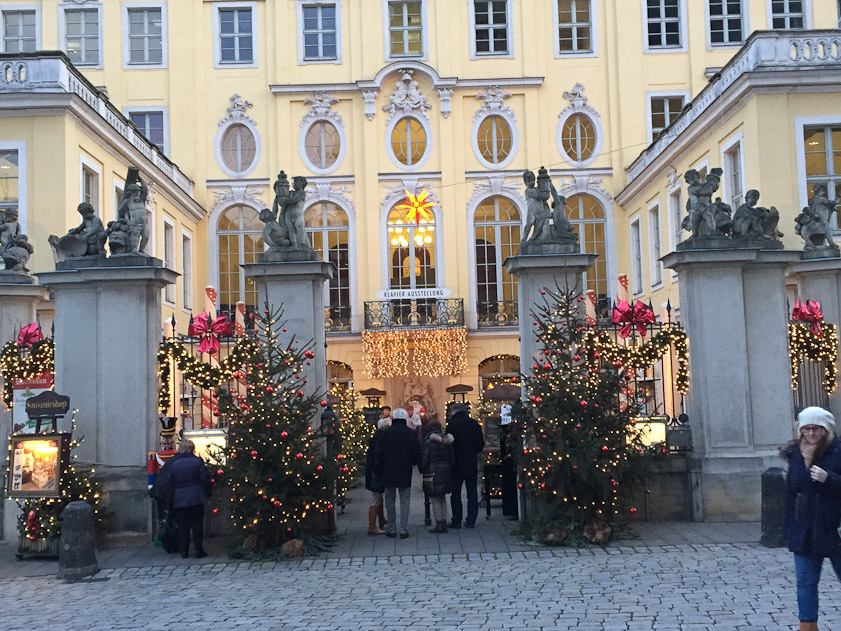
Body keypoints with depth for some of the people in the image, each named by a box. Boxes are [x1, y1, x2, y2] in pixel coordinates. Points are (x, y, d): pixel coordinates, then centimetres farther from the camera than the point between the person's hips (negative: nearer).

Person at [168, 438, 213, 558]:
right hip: (196, 498, -2)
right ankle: (198, 550, 5)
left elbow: (171, 482, 6)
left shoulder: (173, 464, 1)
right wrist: (208, 493, 9)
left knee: (183, 526, 9)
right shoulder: (198, 461, -5)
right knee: (197, 525, 5)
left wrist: (172, 499, 16)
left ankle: (184, 551, 11)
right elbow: (205, 480, -5)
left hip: (180, 499, 2)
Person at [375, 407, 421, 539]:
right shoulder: (411, 433, -3)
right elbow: (417, 453, -3)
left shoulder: (386, 433, -3)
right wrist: (414, 463, 17)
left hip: (389, 472, 0)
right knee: (404, 501, 7)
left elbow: (379, 454, -2)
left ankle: (391, 529, 12)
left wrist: (379, 471, 7)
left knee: (389, 501, 10)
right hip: (405, 473, 0)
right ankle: (404, 530, 3)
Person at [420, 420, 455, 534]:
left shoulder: (427, 443, -11)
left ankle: (439, 525, 0)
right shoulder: (447, 442, 6)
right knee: (442, 498, 16)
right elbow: (452, 458, 10)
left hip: (433, 474, -6)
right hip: (446, 472, 6)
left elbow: (423, 460, -12)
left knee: (435, 500, 0)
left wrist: (422, 470, 3)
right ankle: (444, 523, 16)